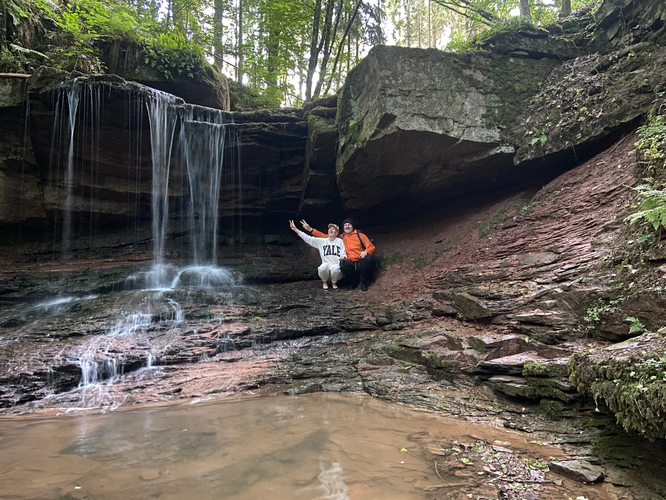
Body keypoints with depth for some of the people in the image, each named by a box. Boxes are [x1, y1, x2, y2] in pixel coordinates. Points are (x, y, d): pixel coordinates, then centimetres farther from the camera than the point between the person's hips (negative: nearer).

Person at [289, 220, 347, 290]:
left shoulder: (340, 241, 8)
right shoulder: (322, 241, 11)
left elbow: (344, 255, 3)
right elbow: (308, 238, 4)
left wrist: (343, 257, -23)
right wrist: (295, 229, -3)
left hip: (336, 265, -1)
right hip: (325, 265, 1)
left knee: (335, 268, -36)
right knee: (324, 266, -34)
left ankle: (334, 283, -2)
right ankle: (325, 282, -2)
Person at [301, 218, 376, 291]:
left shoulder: (360, 235, 11)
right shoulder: (341, 238, 20)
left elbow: (372, 247, 6)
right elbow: (325, 236, 18)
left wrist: (366, 252, -18)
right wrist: (310, 229, 12)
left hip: (361, 262, -1)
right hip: (350, 264, 1)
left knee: (369, 258, -33)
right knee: (344, 263, -35)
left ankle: (363, 282, -13)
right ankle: (353, 282, -7)